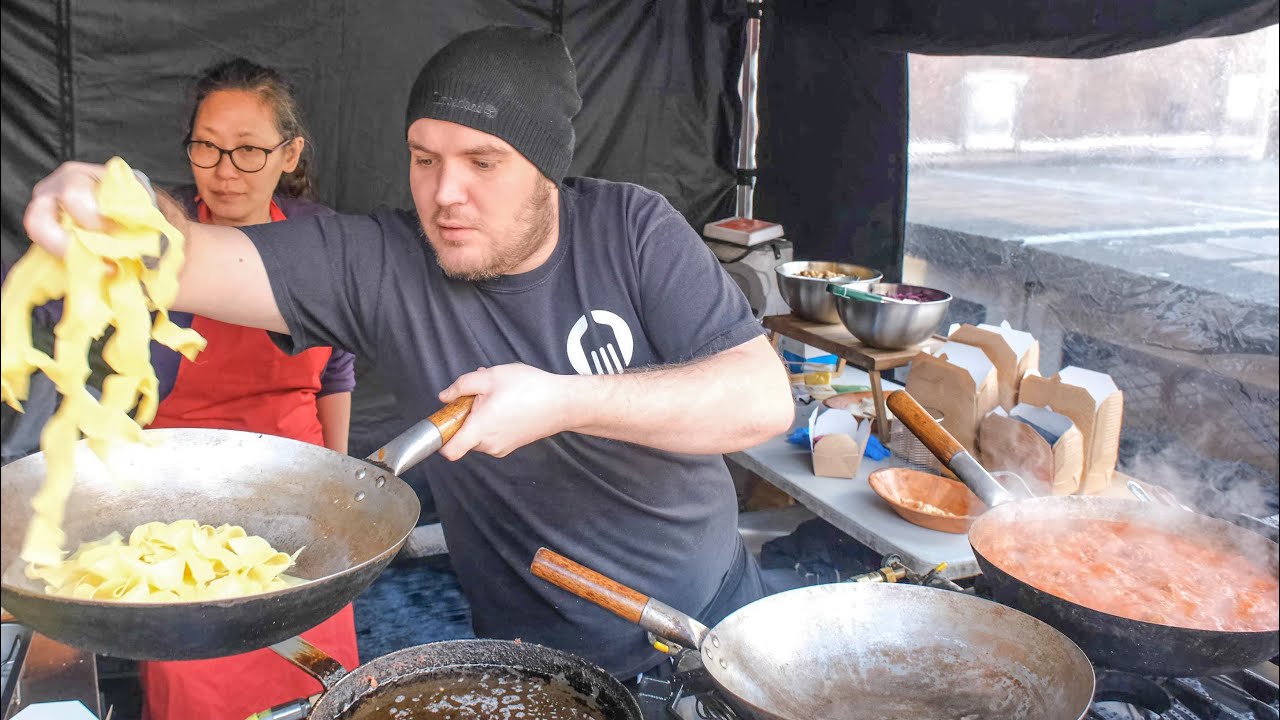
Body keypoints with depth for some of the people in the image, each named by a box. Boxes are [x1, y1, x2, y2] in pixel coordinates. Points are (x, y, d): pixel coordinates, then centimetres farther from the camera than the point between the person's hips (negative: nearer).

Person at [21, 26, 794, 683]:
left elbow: (764, 400, -21)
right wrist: (103, 220, -47)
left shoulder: (632, 228, -14)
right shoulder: (381, 264, -15)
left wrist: (564, 402, -30)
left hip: (716, 612, 2)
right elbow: (206, 262, -25)